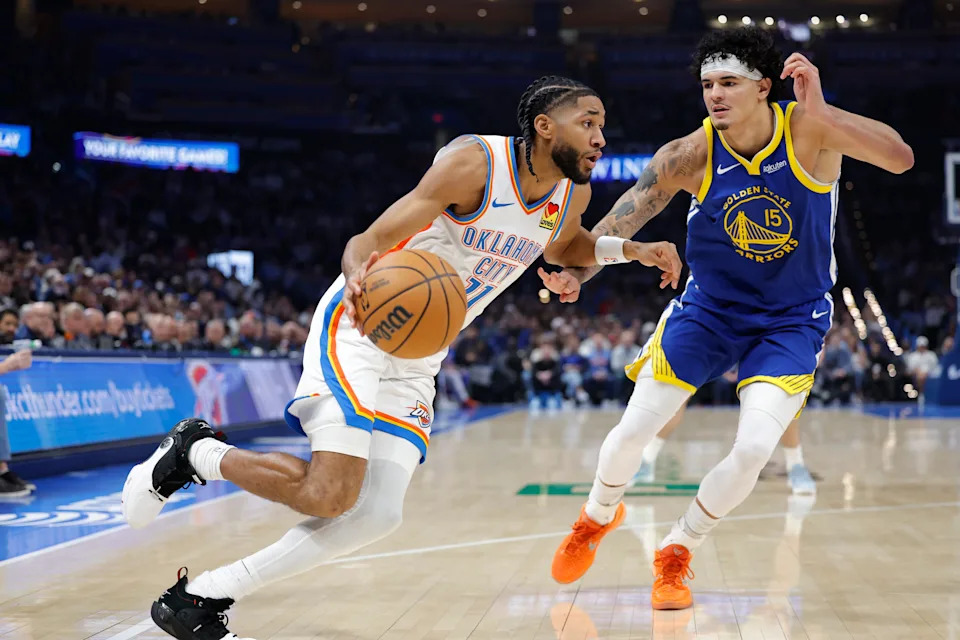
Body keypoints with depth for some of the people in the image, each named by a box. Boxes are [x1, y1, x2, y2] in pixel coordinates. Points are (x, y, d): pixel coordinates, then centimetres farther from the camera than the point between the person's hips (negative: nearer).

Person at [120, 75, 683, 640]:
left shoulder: (573, 192, 4)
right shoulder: (474, 161, -19)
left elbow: (563, 245, 30)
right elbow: (369, 241, -21)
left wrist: (629, 250, 12)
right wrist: (359, 275, -45)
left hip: (416, 363, 8)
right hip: (359, 329, -8)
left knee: (378, 515, -7)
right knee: (330, 493, -24)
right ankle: (196, 451, 3)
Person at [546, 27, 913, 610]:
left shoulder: (809, 128, -21)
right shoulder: (691, 155, -18)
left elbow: (901, 158, -34)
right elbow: (624, 217, -23)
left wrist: (822, 113, -47)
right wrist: (577, 271, -42)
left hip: (791, 321, -1)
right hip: (708, 307, 1)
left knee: (755, 448, -16)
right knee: (634, 431, 0)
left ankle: (677, 552, 11)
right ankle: (598, 517, 35)